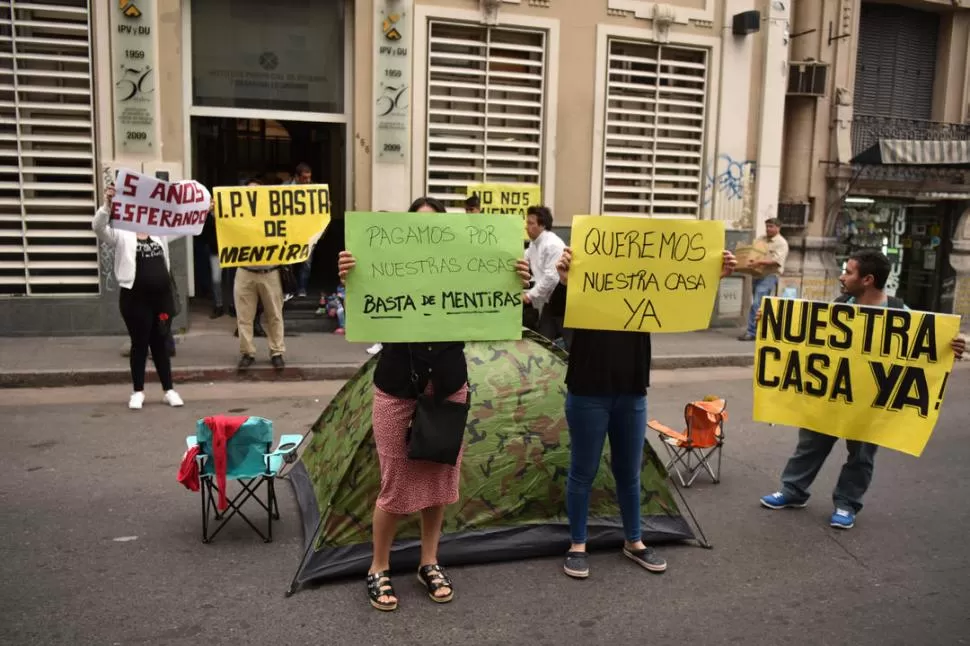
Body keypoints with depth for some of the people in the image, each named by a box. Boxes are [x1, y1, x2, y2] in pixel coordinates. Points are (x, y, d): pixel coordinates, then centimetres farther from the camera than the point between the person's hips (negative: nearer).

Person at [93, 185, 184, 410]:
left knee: (161, 343, 11)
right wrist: (107, 204, -31)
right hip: (136, 298, -4)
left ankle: (169, 390, 17)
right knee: (140, 344, 4)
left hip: (162, 296, 4)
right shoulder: (121, 235, -1)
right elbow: (98, 227, -17)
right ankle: (138, 391, 18)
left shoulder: (159, 233, 14)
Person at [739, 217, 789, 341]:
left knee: (757, 304, -14)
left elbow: (777, 261, -18)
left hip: (769, 276, -7)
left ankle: (751, 332, -13)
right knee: (760, 304, 12)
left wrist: (760, 262, -30)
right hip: (757, 274, 7)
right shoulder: (761, 239, 16)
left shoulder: (781, 243, -6)